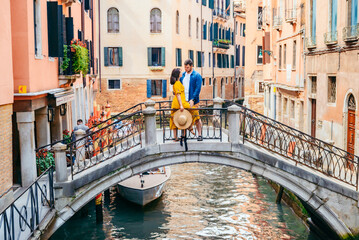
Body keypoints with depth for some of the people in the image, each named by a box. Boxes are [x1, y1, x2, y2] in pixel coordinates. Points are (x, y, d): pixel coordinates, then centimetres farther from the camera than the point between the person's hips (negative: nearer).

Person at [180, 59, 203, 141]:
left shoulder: (197, 75, -5)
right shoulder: (183, 75, 12)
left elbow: (198, 89, -11)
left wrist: (192, 99, -19)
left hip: (193, 101, -5)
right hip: (183, 101, 5)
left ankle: (200, 135, 9)